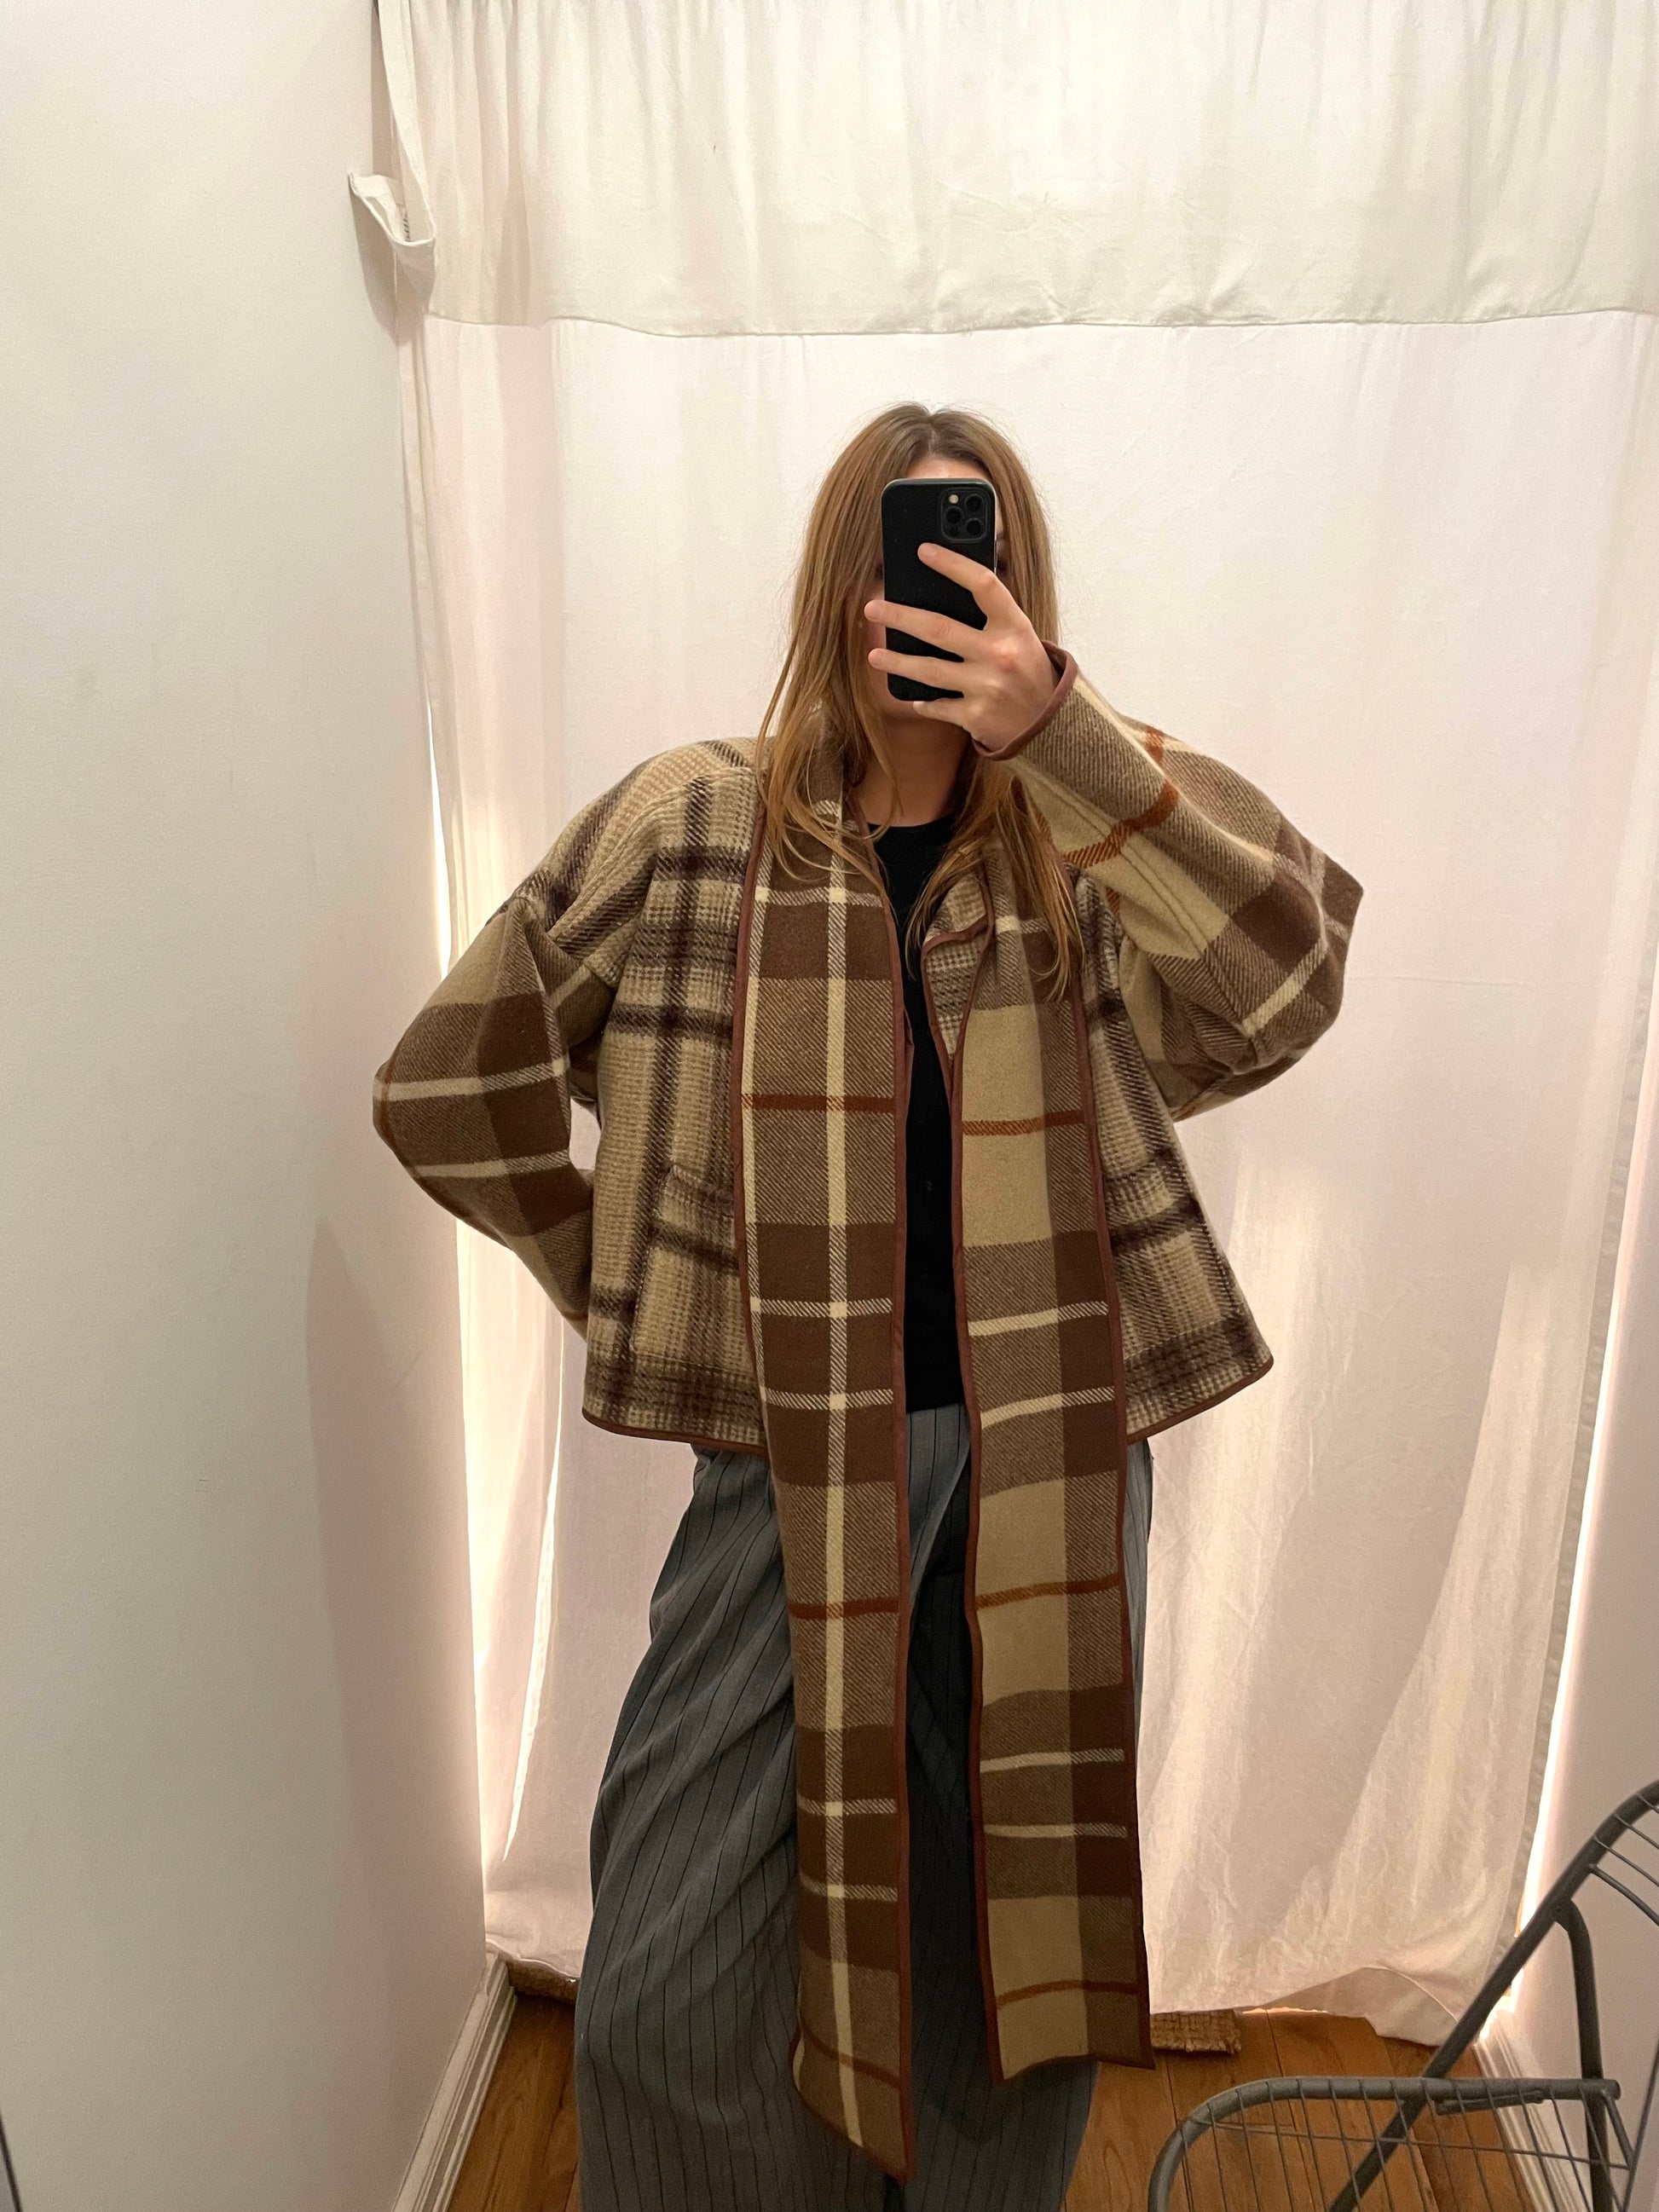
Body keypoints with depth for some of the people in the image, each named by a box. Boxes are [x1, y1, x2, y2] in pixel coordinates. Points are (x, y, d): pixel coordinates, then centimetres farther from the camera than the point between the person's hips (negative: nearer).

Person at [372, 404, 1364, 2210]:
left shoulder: (1093, 843, 1)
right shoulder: (690, 823, -2)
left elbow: (1285, 981, -18)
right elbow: (450, 1082, 2)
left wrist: (1065, 737, -30)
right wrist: (636, 1291, 2)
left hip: (1054, 1456, 2)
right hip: (792, 1458, -1)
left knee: (1018, 1944, 20)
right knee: (671, 2001, 6)